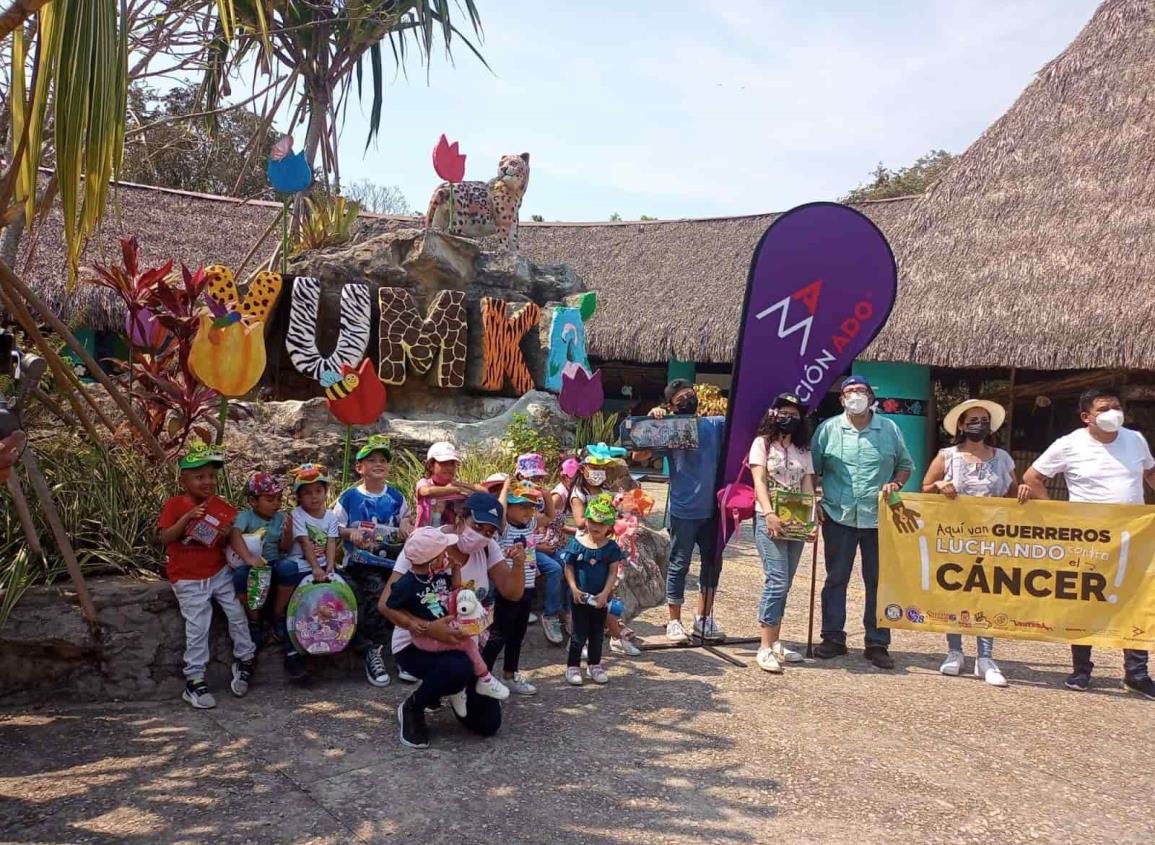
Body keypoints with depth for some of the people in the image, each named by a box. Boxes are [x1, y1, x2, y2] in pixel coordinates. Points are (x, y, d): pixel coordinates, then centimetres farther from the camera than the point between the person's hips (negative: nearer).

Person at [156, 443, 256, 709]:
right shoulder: (175, 505, -9)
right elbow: (163, 538, -18)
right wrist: (187, 517, -30)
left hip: (219, 572, 4)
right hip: (189, 578, -4)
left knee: (237, 614, 2)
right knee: (198, 629, -4)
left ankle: (244, 659, 23)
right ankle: (194, 680, 6)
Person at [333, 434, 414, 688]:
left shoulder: (396, 497, 11)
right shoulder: (349, 497, 4)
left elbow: (407, 518, 22)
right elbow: (334, 527, 7)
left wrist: (406, 524, -1)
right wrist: (350, 532, -12)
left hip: (392, 560, 3)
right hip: (360, 561, -3)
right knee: (375, 591, -29)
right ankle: (373, 652, -13)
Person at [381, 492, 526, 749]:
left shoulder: (488, 549, -5)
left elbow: (512, 593, -5)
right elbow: (387, 604, -25)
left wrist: (519, 564, -24)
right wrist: (427, 628, -40)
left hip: (462, 644, 6)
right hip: (416, 644, -5)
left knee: (488, 725, 1)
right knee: (458, 668, -39)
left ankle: (441, 687, 28)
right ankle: (412, 708, -7)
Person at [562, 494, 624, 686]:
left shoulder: (611, 548, -6)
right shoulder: (577, 543, -8)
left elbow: (613, 573, -7)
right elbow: (569, 567, -4)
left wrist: (605, 593, -16)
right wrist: (574, 588, -15)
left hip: (600, 598, 2)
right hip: (580, 597, -2)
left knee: (597, 633, 15)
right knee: (579, 633, 4)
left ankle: (595, 665, 31)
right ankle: (572, 666, 16)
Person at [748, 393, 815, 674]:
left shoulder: (803, 450, 14)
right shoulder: (762, 443, 1)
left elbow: (808, 486, 8)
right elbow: (759, 481, -8)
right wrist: (769, 514, -22)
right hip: (770, 520, -5)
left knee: (783, 584, 8)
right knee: (777, 581, -15)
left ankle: (775, 643, 15)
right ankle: (765, 649, -12)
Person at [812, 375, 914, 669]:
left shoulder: (890, 429, 6)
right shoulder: (828, 429, 2)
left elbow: (906, 465, 15)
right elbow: (812, 470, 5)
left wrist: (895, 484, -4)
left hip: (879, 518, 1)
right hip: (838, 516, -1)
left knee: (879, 582, 5)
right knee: (836, 579, 6)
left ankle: (877, 643, 14)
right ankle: (833, 637, 17)